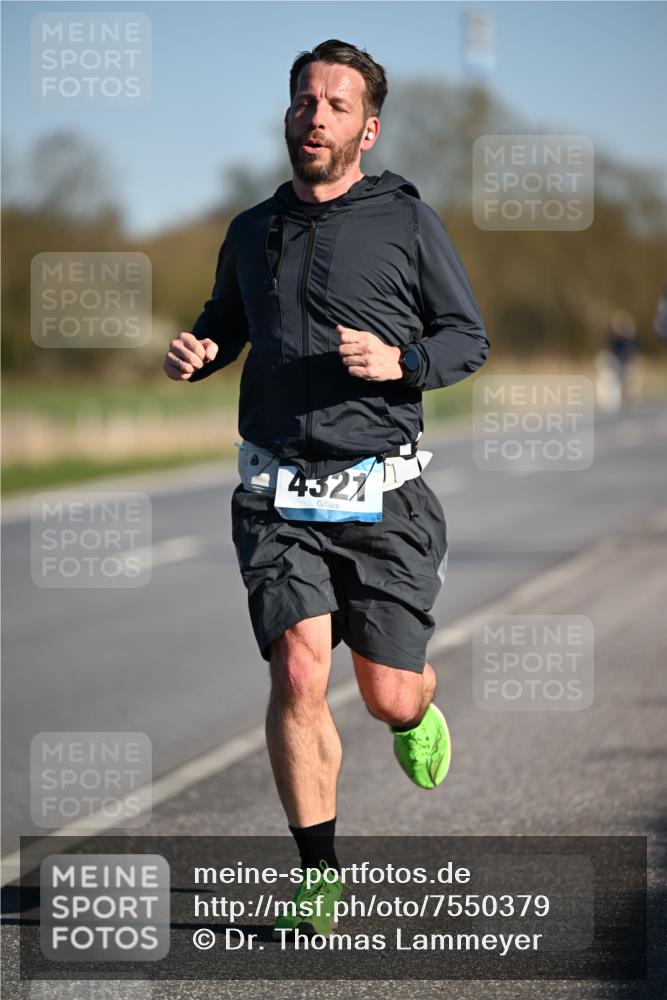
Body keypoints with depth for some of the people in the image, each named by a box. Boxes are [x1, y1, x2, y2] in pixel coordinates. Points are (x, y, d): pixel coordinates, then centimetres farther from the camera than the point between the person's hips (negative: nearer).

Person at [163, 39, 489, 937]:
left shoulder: (408, 222, 1)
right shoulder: (252, 232, 11)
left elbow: (470, 338, 6)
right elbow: (225, 320, 28)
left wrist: (398, 361, -14)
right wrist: (197, 351, 5)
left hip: (382, 497, -2)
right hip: (280, 497, 2)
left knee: (390, 695, 1)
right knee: (298, 676, -14)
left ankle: (416, 714, 41)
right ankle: (320, 875, -1)